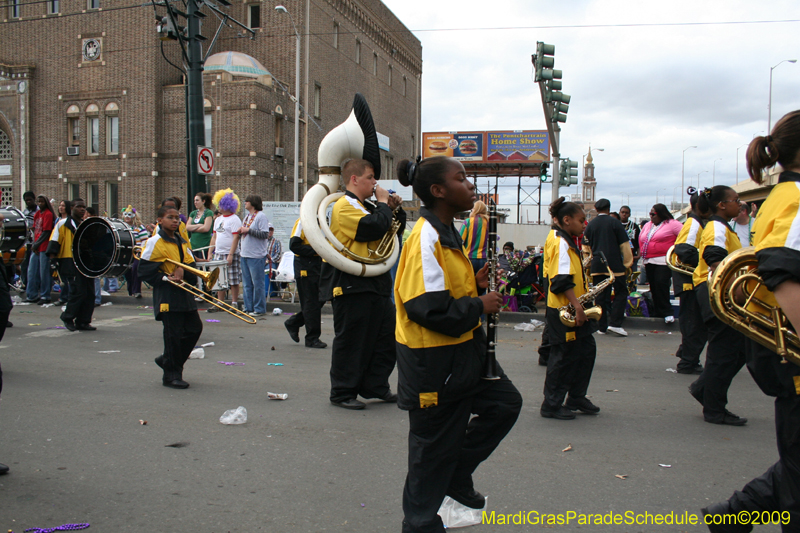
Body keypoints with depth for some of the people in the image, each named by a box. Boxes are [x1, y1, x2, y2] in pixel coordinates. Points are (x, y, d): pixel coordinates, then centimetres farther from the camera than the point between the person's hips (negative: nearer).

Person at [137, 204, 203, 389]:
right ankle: (171, 375, 7)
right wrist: (165, 278, -15)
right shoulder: (154, 242, -6)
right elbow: (144, 269, -9)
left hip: (184, 292, 7)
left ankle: (167, 360, 26)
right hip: (166, 295, -7)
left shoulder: (182, 242, 14)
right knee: (173, 333, -5)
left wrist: (183, 271, -12)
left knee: (195, 328, 7)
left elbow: (191, 264, 10)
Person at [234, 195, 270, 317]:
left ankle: (259, 309, 4)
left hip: (256, 256, -9)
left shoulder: (261, 216, -9)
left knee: (257, 284, -3)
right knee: (247, 284, 12)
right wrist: (240, 232, 4)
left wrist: (248, 230, -17)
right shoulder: (247, 216, 17)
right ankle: (248, 308, 19)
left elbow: (265, 234, -18)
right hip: (245, 255, 9)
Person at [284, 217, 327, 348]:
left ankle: (293, 323, 25)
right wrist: (315, 250, -21)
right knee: (311, 302, -4)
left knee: (320, 299, 9)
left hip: (317, 264, 9)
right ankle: (312, 338, 5)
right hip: (305, 267, -9)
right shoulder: (303, 221, -11)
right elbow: (294, 245, -19)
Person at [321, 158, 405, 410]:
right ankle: (342, 393, 12)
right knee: (351, 341, -1)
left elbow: (396, 229, 26)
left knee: (388, 336, 11)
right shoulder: (344, 206, -12)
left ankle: (375, 386, 23)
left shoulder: (367, 206, 21)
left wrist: (395, 208, 9)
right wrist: (383, 202, -9)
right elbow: (374, 228, -25)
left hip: (375, 283, 10)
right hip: (351, 286, -10)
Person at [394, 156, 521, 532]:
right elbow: (429, 308, -29)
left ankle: (457, 474, 30)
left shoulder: (445, 233, 10)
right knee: (434, 445, 5)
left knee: (505, 402, 16)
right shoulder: (426, 238, -23)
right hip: (433, 360, -10)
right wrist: (479, 306, -17)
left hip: (463, 350, 10)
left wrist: (476, 284, 2)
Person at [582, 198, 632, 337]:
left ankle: (602, 326, 9)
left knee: (601, 295, 7)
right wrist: (627, 262, 7)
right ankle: (615, 323, -5)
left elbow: (586, 247, 14)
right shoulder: (614, 222, -3)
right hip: (615, 265, -4)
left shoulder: (590, 225, 8)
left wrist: (590, 262, 25)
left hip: (597, 266, 4)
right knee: (621, 292, 6)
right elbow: (624, 244, -3)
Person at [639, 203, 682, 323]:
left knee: (661, 284, -18)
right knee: (653, 287, 8)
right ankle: (658, 311, 16)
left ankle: (666, 312, -12)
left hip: (663, 261, -7)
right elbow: (641, 240, 30)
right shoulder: (647, 225, 19)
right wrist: (643, 253, 18)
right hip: (649, 262, 7)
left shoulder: (672, 224, -4)